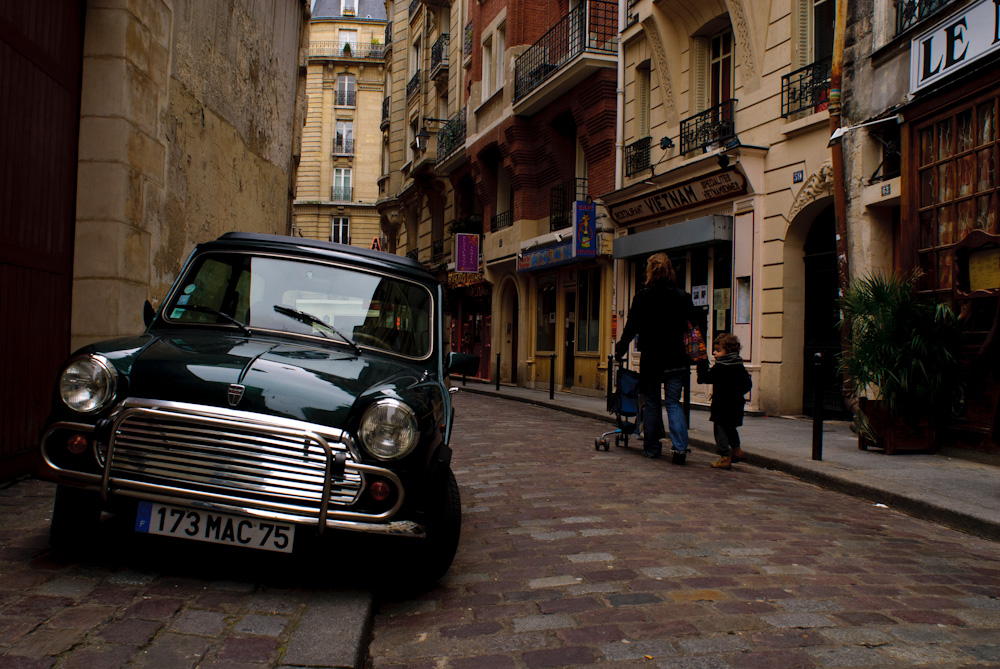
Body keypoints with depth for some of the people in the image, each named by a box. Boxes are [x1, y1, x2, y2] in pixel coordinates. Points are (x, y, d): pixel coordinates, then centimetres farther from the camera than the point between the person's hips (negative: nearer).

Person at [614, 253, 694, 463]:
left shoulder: (642, 297, -6)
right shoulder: (682, 297, 1)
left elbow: (631, 328, -2)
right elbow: (692, 327, 8)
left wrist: (620, 349, 10)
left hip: (651, 360, -2)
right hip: (676, 360, 2)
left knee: (651, 404, 10)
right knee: (674, 403, 6)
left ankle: (651, 448, 16)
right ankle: (680, 446, -8)